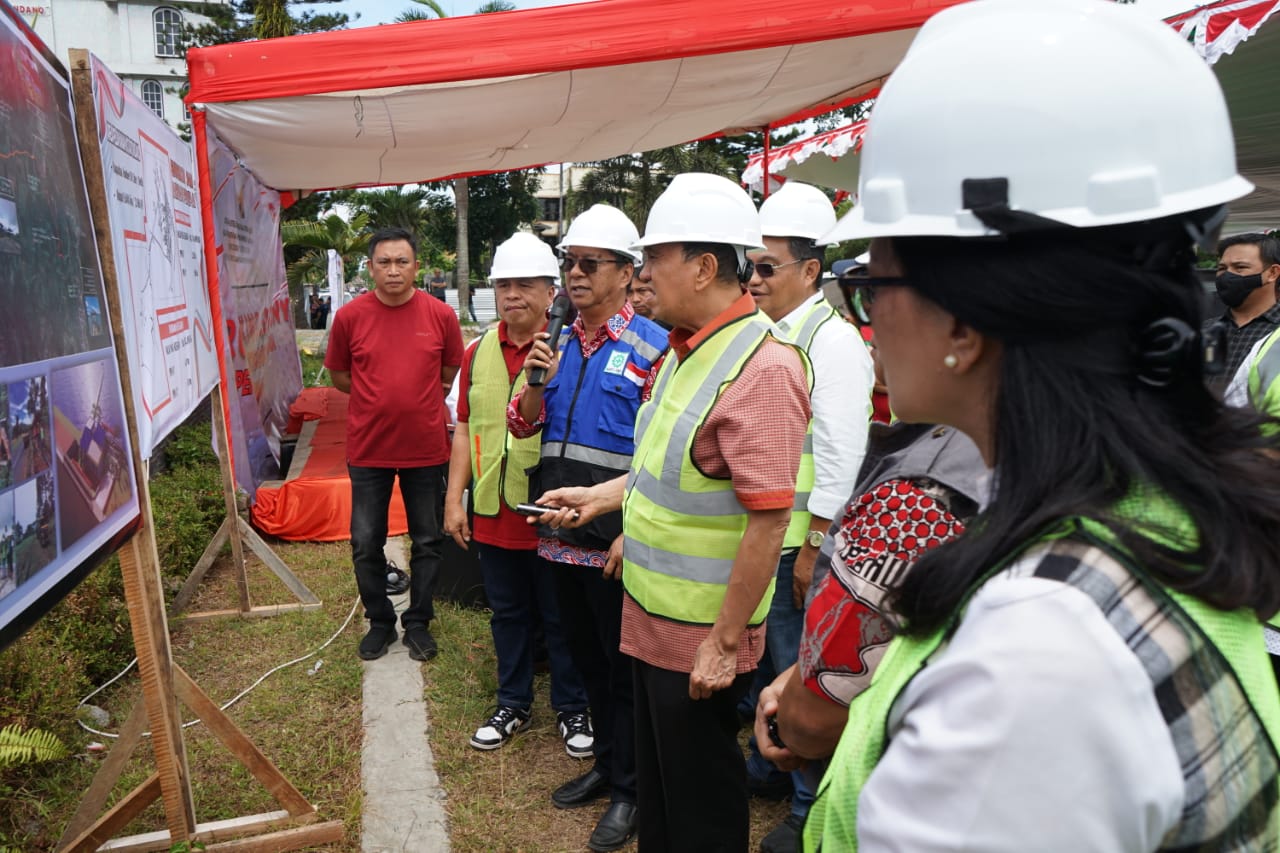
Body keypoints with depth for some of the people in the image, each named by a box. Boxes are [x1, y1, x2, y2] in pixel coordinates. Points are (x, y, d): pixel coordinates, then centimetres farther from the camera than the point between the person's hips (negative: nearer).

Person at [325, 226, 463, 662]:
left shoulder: (441, 315, -6)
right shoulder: (349, 316, -6)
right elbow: (339, 375, 7)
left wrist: (417, 399, 6)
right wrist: (381, 400, 1)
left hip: (426, 448, 0)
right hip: (368, 449, 0)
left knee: (427, 542, 11)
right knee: (366, 544, 9)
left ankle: (418, 622, 29)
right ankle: (379, 621, 30)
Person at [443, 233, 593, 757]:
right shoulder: (478, 353, 7)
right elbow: (465, 429, 12)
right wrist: (454, 498, 10)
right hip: (492, 512, 5)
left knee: (562, 619, 11)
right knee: (507, 614, 19)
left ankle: (572, 709, 30)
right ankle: (513, 704, 37)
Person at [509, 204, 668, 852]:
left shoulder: (651, 347, -11)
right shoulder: (557, 344, 9)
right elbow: (522, 427, 11)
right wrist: (537, 381, -9)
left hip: (617, 538, -6)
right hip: (561, 532, 7)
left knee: (625, 663, 8)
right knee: (586, 655, 20)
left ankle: (630, 787, 26)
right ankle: (606, 761, 39)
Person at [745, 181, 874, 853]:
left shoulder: (832, 341, -14)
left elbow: (840, 459, -18)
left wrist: (812, 548, -18)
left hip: (796, 545, -8)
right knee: (765, 664, 22)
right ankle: (764, 766, 42)